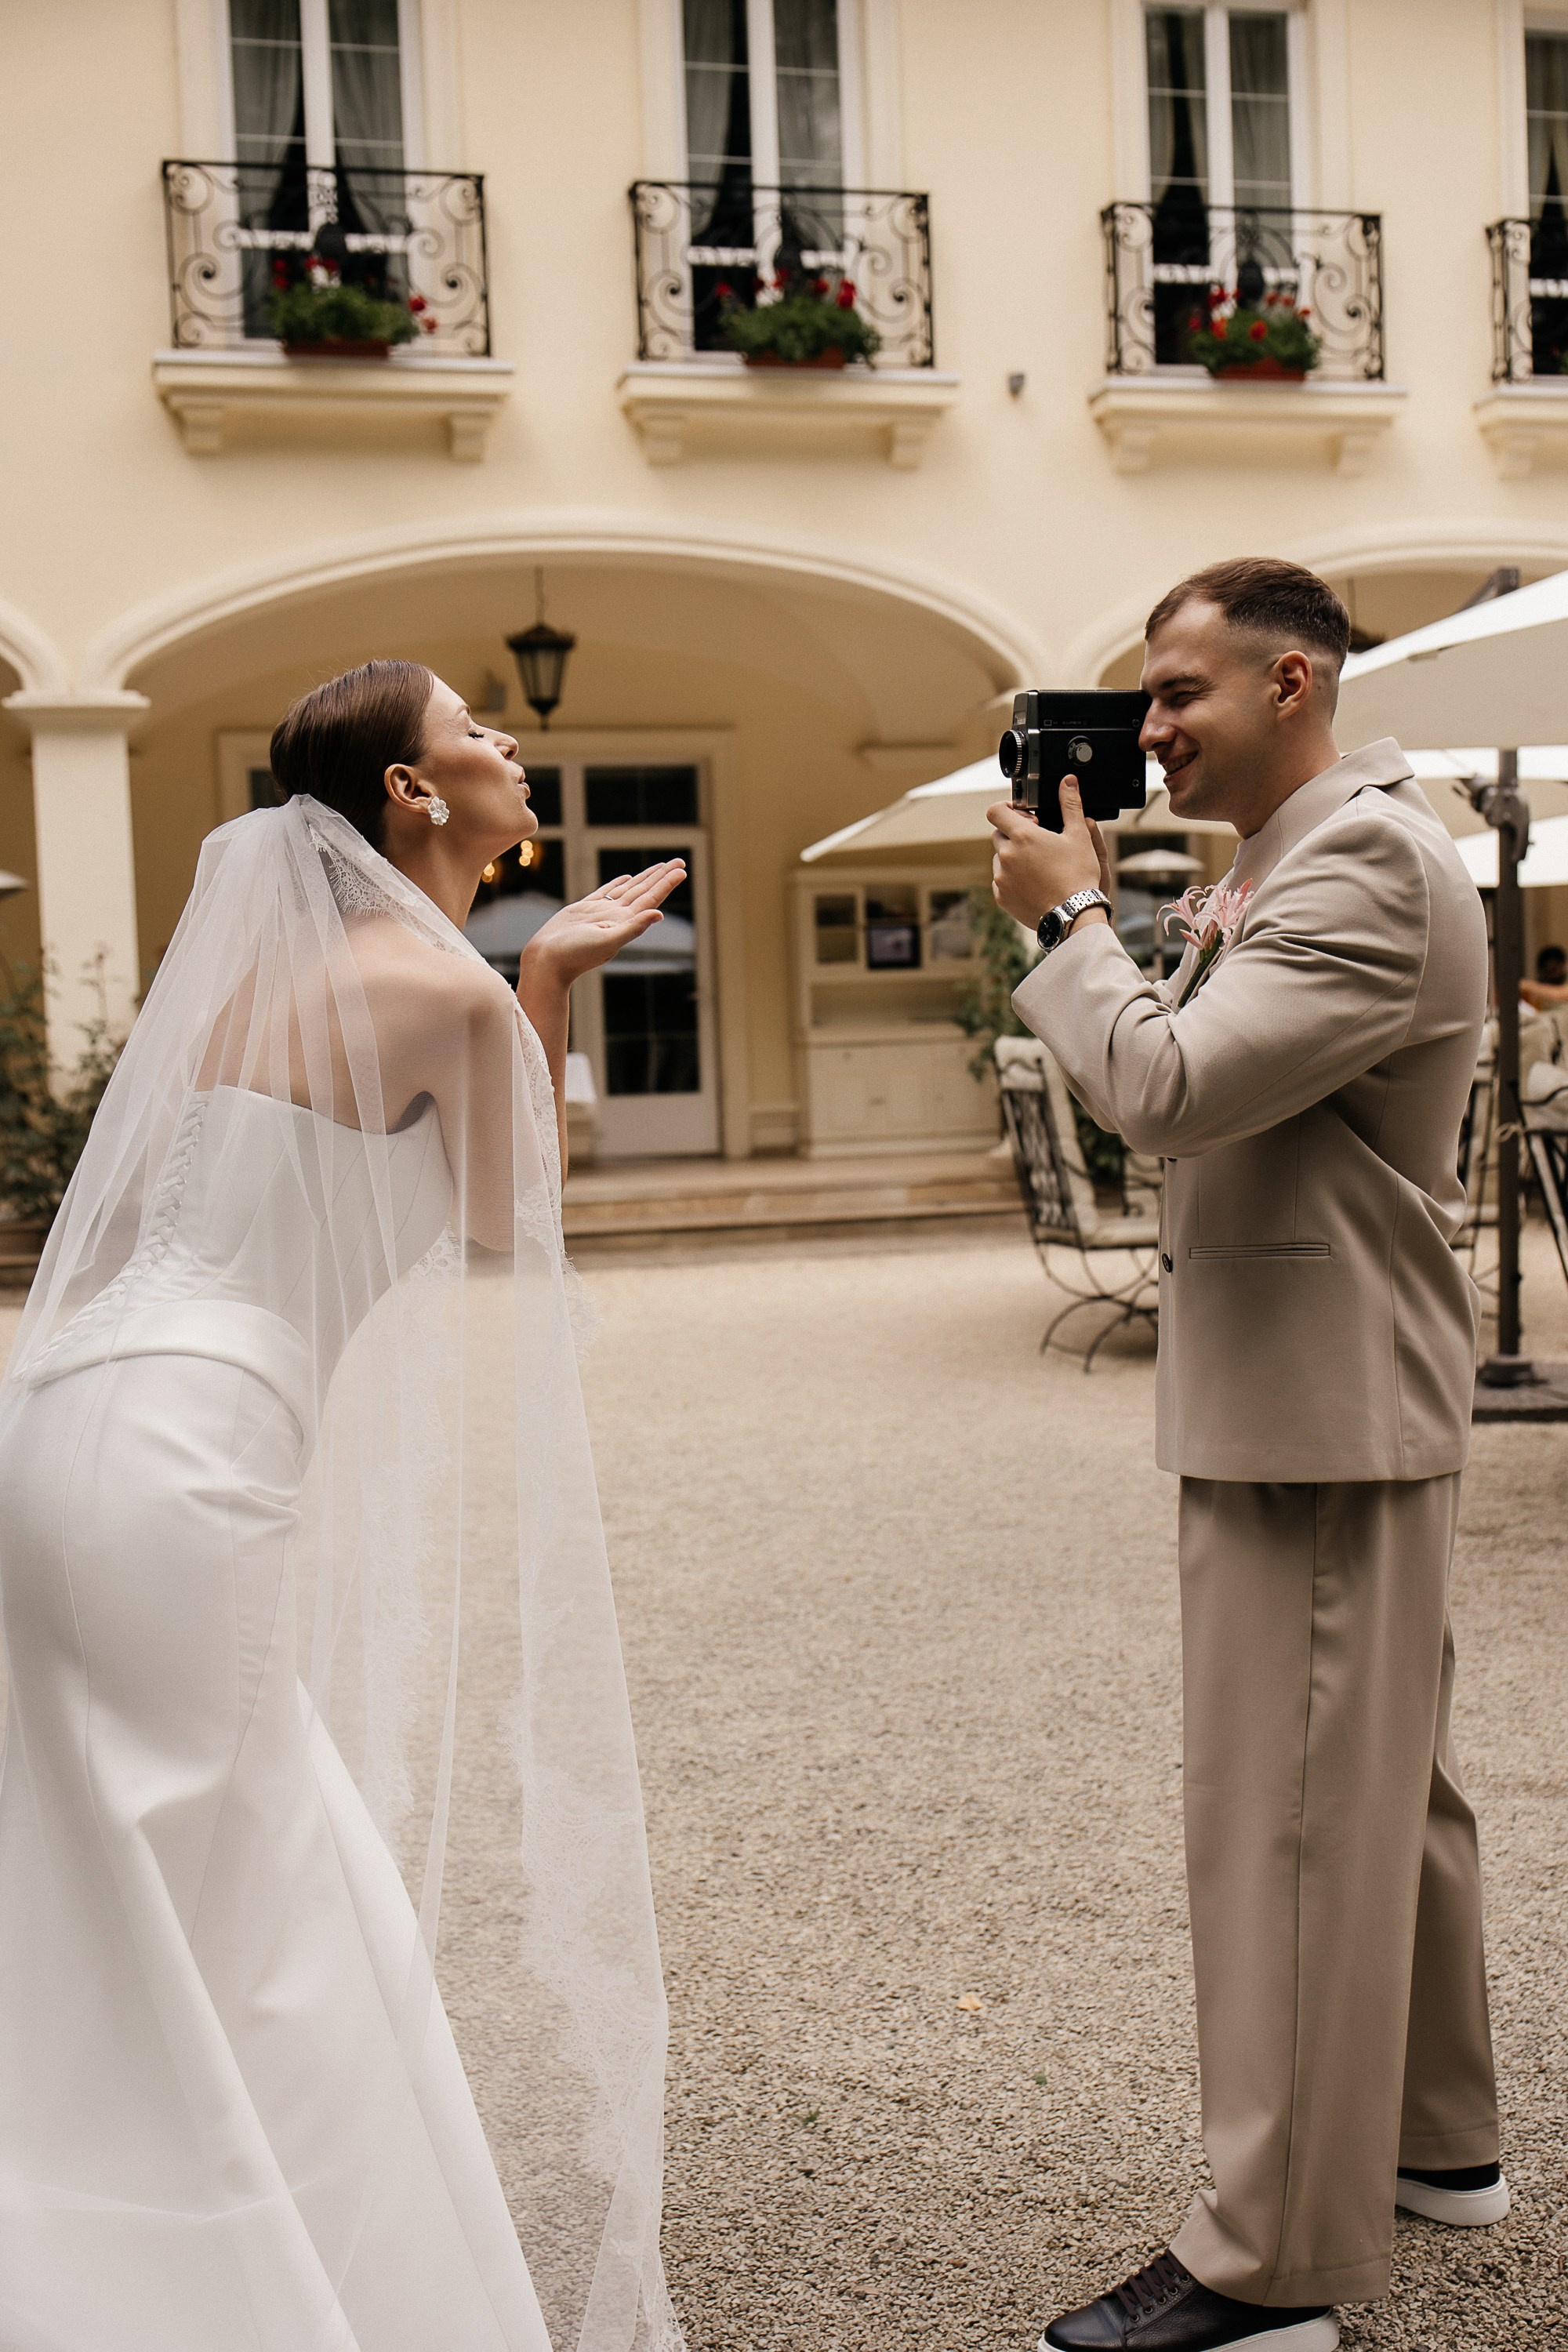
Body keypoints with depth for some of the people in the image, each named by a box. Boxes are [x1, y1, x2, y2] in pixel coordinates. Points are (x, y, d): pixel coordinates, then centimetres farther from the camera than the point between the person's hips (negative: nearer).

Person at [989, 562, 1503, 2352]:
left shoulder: (1367, 865, -17)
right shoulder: (1303, 862, 17)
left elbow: (1165, 1092, -25)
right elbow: (1186, 1086, 16)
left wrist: (1069, 918, -12)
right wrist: (1100, 928, 6)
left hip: (1319, 1417, -11)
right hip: (1320, 1405, 11)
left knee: (1287, 1820, -4)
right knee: (1384, 1786, 20)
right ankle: (1434, 2135, 37)